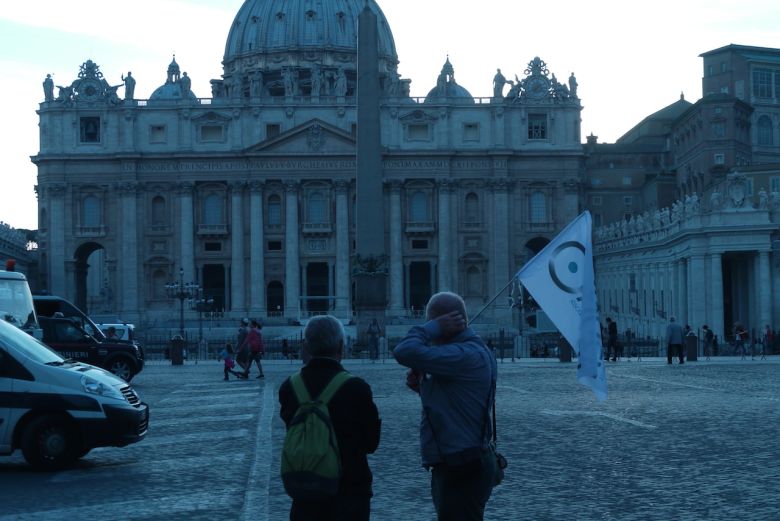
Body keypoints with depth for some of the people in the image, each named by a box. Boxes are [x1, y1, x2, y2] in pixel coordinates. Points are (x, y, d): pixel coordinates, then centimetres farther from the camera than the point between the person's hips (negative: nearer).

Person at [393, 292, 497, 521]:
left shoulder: (465, 356, -22)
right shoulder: (475, 349, 13)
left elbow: (405, 353, -31)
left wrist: (433, 328, -15)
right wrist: (423, 385, 6)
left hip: (462, 471, -11)